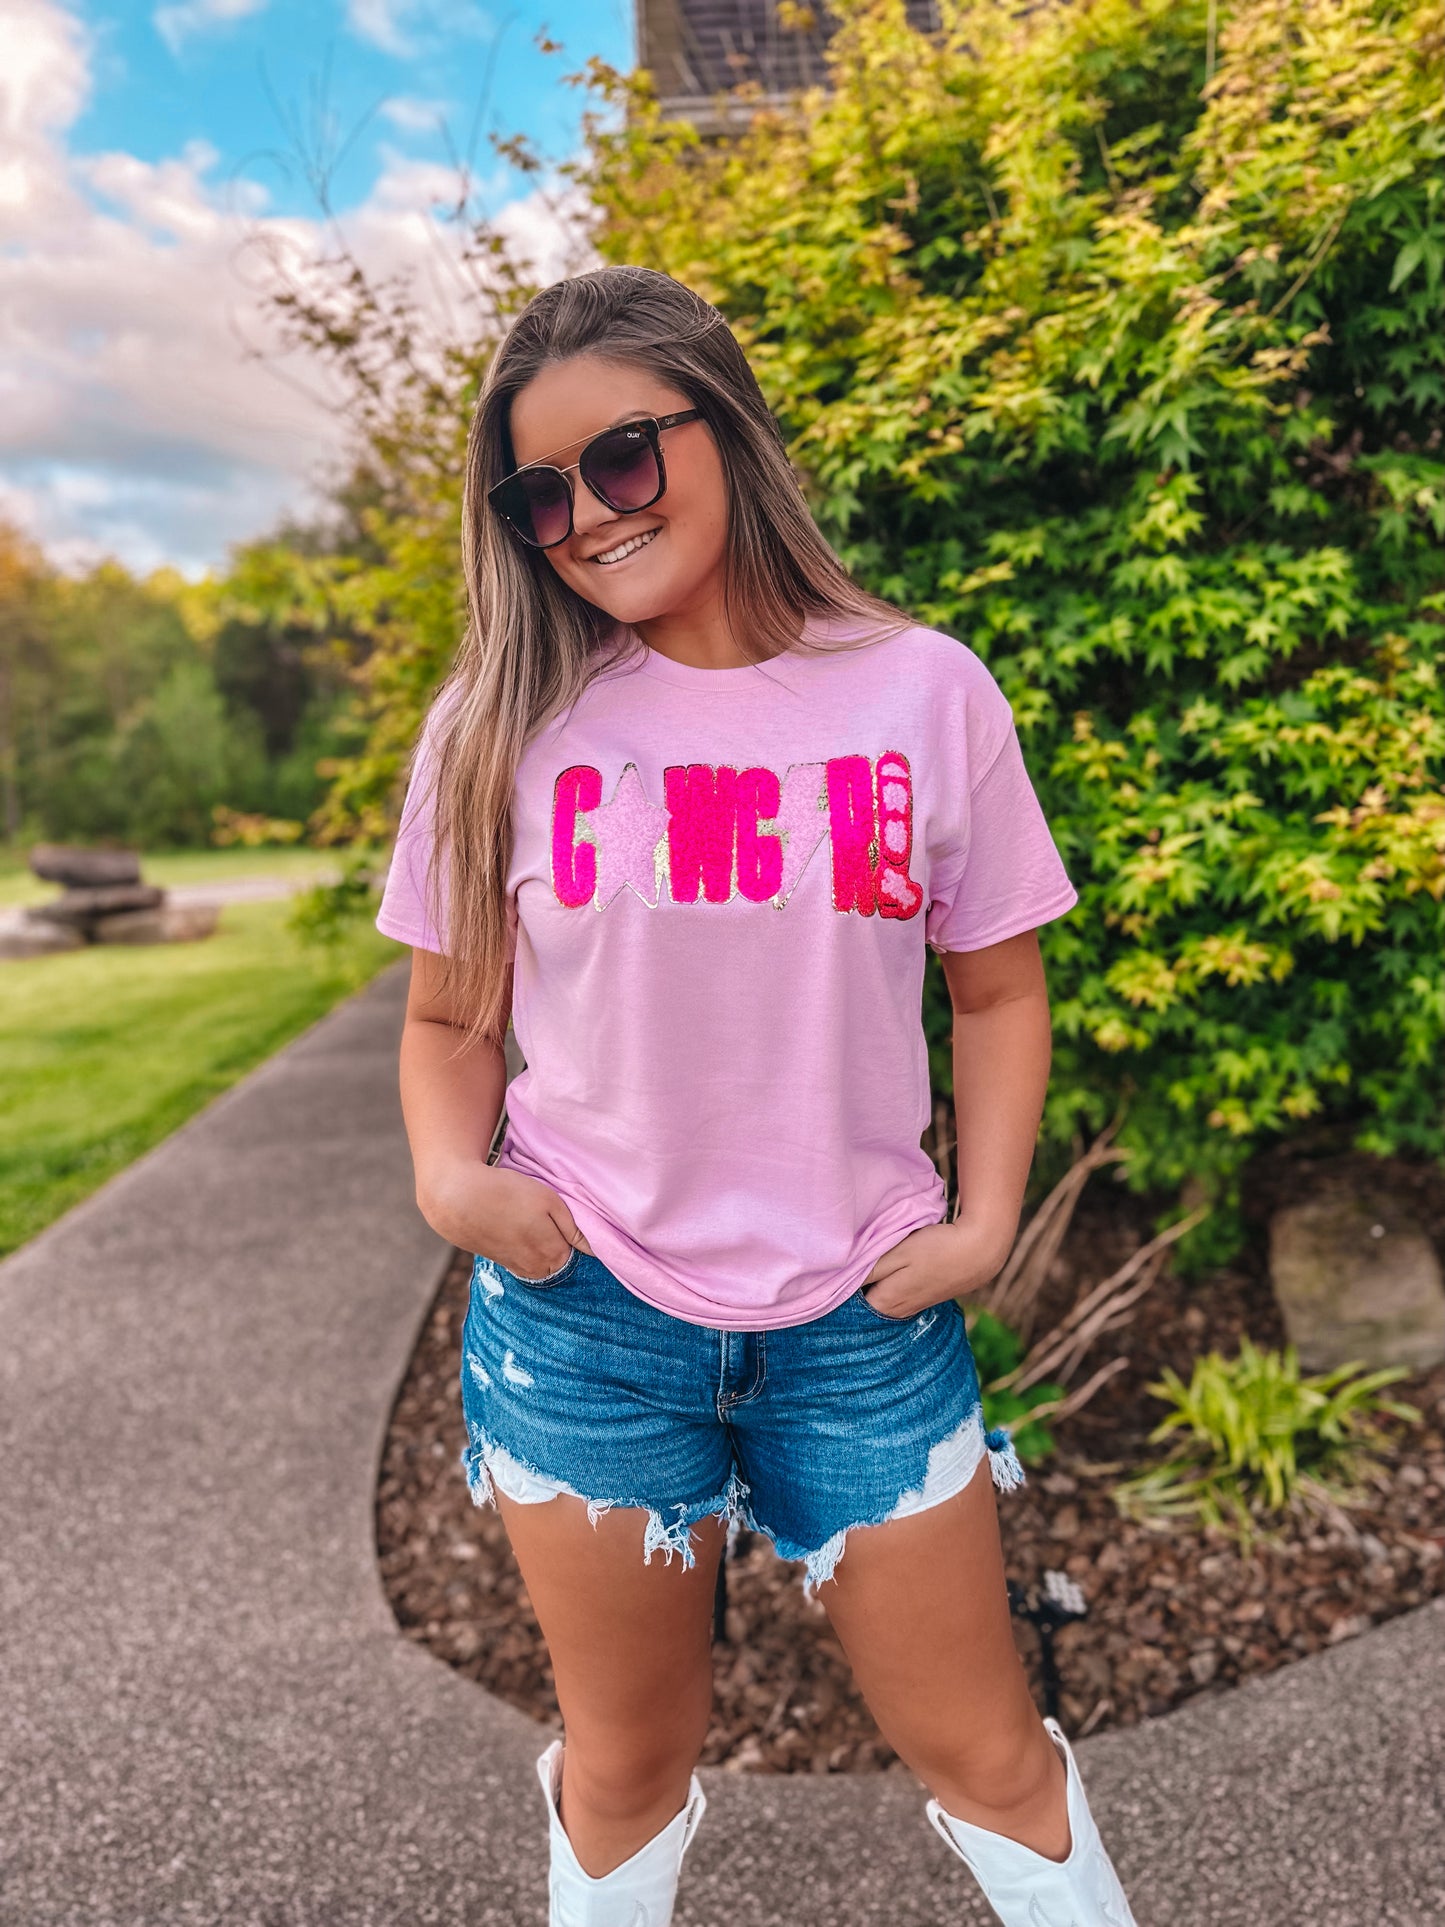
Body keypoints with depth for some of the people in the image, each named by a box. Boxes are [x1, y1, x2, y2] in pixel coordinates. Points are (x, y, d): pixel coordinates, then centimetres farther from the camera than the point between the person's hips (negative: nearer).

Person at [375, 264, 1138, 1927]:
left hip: (864, 1316, 0)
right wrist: (450, 1174, -14)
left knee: (985, 1751, 16)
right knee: (626, 1766, 19)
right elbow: (451, 1017, 5)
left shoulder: (923, 691, -3)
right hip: (581, 1313, 1)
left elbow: (995, 987, 5)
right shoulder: (500, 724, -2)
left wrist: (983, 1219, -5)